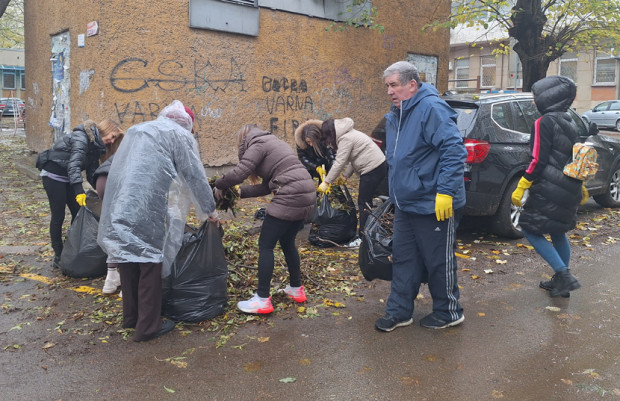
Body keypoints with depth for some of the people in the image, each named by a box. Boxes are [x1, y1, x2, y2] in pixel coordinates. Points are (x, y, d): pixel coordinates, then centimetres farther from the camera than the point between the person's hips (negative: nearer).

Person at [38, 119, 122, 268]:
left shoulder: (95, 146, 3)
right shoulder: (81, 138, -24)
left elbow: (92, 173, 5)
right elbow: (74, 163, -36)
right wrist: (79, 191, -44)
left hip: (68, 177, 9)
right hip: (53, 175, -9)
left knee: (78, 213, 4)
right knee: (58, 216, -4)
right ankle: (58, 257, 6)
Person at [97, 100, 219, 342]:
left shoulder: (136, 130, 27)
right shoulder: (180, 135, 6)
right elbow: (195, 175, 4)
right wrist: (209, 209, 13)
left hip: (119, 205, 7)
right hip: (147, 210, -7)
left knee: (128, 260, 16)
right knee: (150, 263, 2)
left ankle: (130, 317, 29)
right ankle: (148, 327, 10)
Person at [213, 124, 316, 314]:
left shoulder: (257, 143, -1)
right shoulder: (273, 142, 26)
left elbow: (239, 173, -14)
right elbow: (266, 186, 18)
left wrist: (219, 186, 3)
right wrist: (240, 192, 13)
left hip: (289, 199, -9)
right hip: (306, 196, 9)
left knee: (265, 245, 0)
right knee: (287, 242, 23)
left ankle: (263, 300, 3)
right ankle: (296, 289, 32)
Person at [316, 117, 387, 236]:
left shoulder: (345, 138, -15)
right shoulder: (347, 134, 17)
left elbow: (339, 163, -17)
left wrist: (326, 182, -12)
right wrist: (345, 175, 10)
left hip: (373, 168, -10)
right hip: (378, 166, 10)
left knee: (363, 203, -6)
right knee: (365, 201, 14)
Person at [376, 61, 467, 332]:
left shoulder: (432, 108, -17)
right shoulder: (395, 116, 12)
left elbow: (454, 150, -23)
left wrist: (445, 192, -26)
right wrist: (396, 193, 23)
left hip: (433, 206, -9)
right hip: (405, 204, 9)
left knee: (439, 262, 6)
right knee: (403, 259, 14)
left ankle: (448, 313, 25)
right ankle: (399, 311, 26)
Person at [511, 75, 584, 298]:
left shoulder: (544, 122, -12)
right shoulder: (569, 122, 14)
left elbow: (538, 160, -18)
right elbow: (573, 156, 21)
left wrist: (521, 188, -15)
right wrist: (579, 185, 30)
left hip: (549, 190, -9)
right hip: (570, 189, 9)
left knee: (530, 228, 0)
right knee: (557, 231, 19)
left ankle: (564, 275, -8)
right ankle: (561, 280, 25)